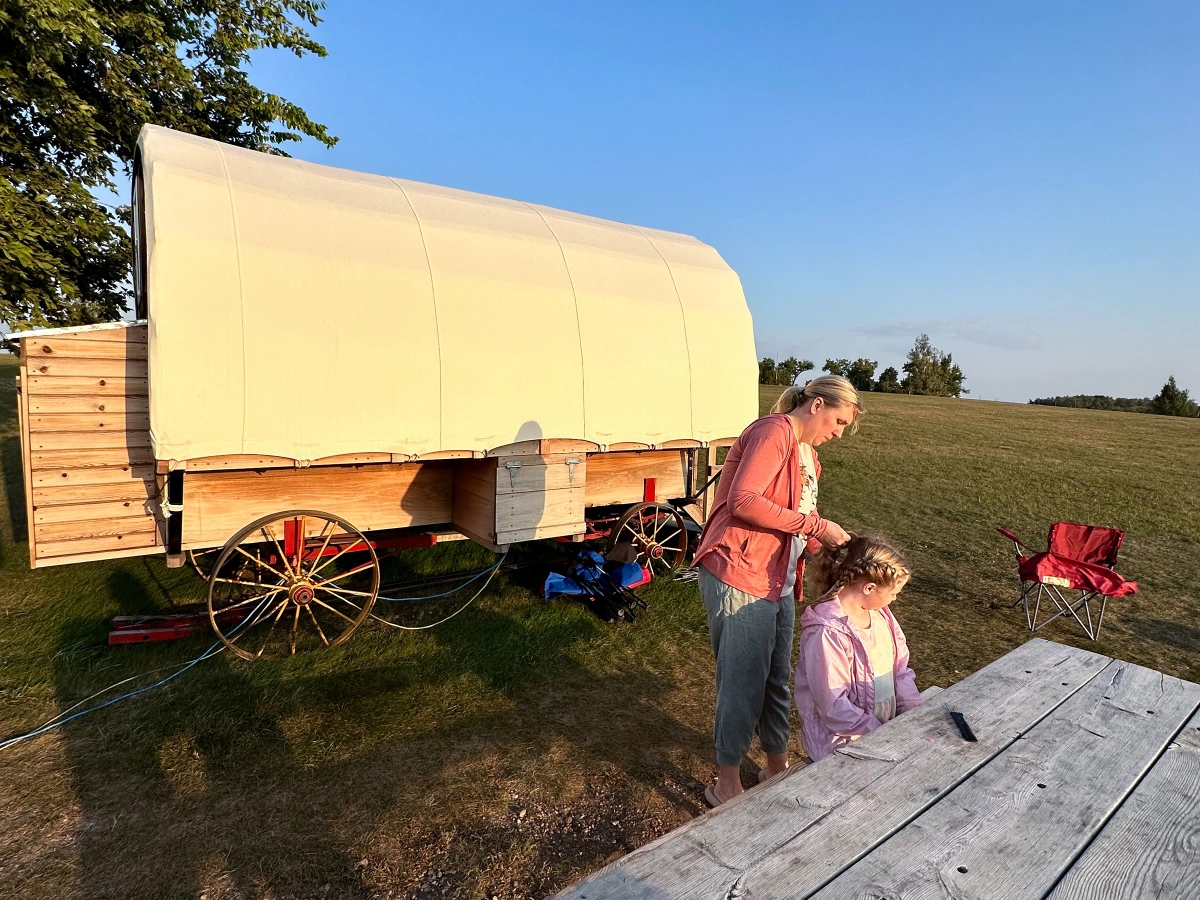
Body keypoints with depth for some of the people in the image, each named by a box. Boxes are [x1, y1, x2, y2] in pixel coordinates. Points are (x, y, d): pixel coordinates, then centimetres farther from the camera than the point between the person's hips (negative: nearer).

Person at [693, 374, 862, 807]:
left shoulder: (807, 456, 19)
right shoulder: (775, 430, -11)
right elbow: (744, 501, -24)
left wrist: (831, 543, 2)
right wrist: (814, 524, -19)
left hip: (778, 582, 9)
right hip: (739, 576, -9)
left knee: (777, 681, 19)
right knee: (743, 685, 2)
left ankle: (776, 768, 39)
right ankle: (727, 787, 21)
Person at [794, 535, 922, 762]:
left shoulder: (880, 613, 2)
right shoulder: (828, 633, -25)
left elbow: (900, 670, 9)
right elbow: (835, 708, -22)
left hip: (884, 729, 8)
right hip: (842, 744, -8)